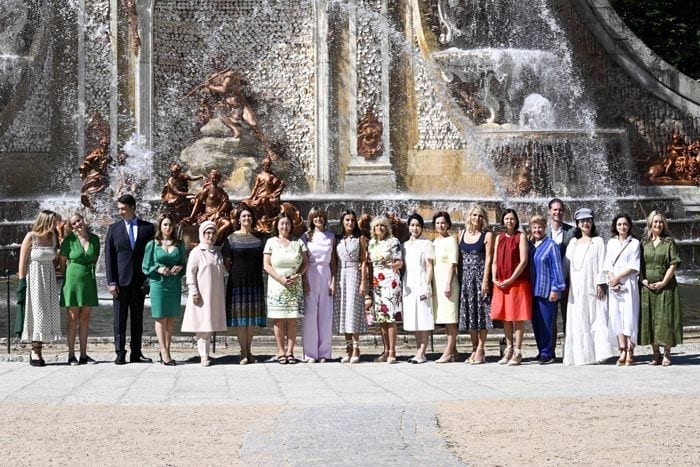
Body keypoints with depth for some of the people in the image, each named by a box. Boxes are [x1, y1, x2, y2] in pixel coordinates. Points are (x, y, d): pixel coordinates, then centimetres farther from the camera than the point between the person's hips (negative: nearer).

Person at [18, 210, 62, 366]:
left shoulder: (53, 236, 7)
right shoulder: (31, 237, -9)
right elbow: (22, 261, -9)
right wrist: (21, 282, -12)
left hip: (49, 279, 6)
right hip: (34, 278, -6)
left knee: (48, 312, 3)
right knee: (36, 313, -5)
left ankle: (37, 351, 8)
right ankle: (35, 353, 0)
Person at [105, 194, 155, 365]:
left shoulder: (147, 228, 6)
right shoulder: (114, 228, 5)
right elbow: (109, 256, 2)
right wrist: (111, 282, -6)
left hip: (140, 280, 1)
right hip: (121, 280, -1)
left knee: (137, 318, 5)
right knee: (120, 318, -1)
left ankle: (136, 353, 10)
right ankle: (120, 353, 2)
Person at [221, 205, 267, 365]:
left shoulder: (260, 237, 8)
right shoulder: (232, 238, 2)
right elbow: (227, 260, 4)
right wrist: (234, 274, -2)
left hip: (255, 282, 2)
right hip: (237, 282, -2)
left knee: (252, 317, 5)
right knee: (240, 316, -3)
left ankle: (249, 351, 14)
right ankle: (243, 352, 1)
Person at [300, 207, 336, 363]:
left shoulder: (331, 236, 9)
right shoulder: (306, 236, 4)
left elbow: (333, 260, 9)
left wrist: (333, 280, 0)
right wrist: (303, 282, -7)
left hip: (326, 275, 2)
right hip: (310, 276, -2)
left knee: (326, 315, 2)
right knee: (310, 313, -5)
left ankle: (324, 353, 7)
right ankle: (310, 353, -1)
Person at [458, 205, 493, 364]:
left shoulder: (487, 235, -2)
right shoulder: (462, 234, 11)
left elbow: (488, 258, -7)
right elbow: (459, 257, 11)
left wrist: (485, 280, -15)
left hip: (480, 275, -5)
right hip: (465, 277, 5)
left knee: (481, 311, -4)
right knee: (469, 312, 6)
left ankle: (480, 349, -1)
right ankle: (474, 348, 13)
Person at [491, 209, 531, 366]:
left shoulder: (520, 237, -2)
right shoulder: (499, 238, 13)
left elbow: (523, 261, -9)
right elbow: (495, 260, 12)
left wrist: (511, 279, -15)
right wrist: (494, 279, -3)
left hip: (517, 281, -5)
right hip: (501, 283, 5)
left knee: (517, 317, -4)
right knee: (505, 317, 7)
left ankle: (518, 353, -2)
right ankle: (509, 350, 14)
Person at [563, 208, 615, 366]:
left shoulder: (598, 241, 6)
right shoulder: (573, 242, 16)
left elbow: (601, 264, 0)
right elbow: (567, 263, 14)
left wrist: (600, 284, -9)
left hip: (592, 286, -3)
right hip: (576, 288, 3)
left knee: (595, 318, -8)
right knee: (577, 321, -1)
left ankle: (597, 353, -10)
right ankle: (580, 354, 1)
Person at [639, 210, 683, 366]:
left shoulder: (669, 242, 2)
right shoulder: (644, 243, 10)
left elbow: (673, 265, -3)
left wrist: (663, 282, -13)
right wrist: (644, 280, -7)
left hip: (665, 287, -3)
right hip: (647, 287, 3)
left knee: (665, 319, -4)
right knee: (649, 319, 2)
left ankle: (667, 354, 2)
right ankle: (655, 354, 10)